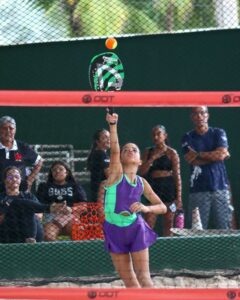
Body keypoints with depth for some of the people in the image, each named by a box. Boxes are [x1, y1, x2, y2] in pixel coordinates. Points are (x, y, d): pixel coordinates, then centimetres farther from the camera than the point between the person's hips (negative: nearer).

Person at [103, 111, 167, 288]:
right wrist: (113, 125, -39)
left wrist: (146, 208, -17)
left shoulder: (142, 182, 1)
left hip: (135, 230, 1)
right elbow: (114, 149, -23)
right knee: (128, 280, 6)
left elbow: (162, 207, 4)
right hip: (115, 230, -1)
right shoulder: (116, 173, -6)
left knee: (143, 278, -3)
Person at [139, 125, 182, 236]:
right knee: (148, 224, -5)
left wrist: (179, 197, -7)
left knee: (168, 223, 2)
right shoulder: (148, 152, 11)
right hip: (153, 188, 3)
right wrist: (152, 158, -8)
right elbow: (142, 171, 5)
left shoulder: (171, 153, 1)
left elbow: (177, 175, -2)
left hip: (168, 189, -3)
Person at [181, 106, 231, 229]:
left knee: (224, 228, -2)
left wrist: (199, 154, -7)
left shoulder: (219, 133, 9)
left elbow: (221, 154, -7)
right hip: (198, 189, -1)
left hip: (220, 187, 1)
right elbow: (193, 161, -6)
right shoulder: (187, 138, 7)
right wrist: (214, 155, -4)